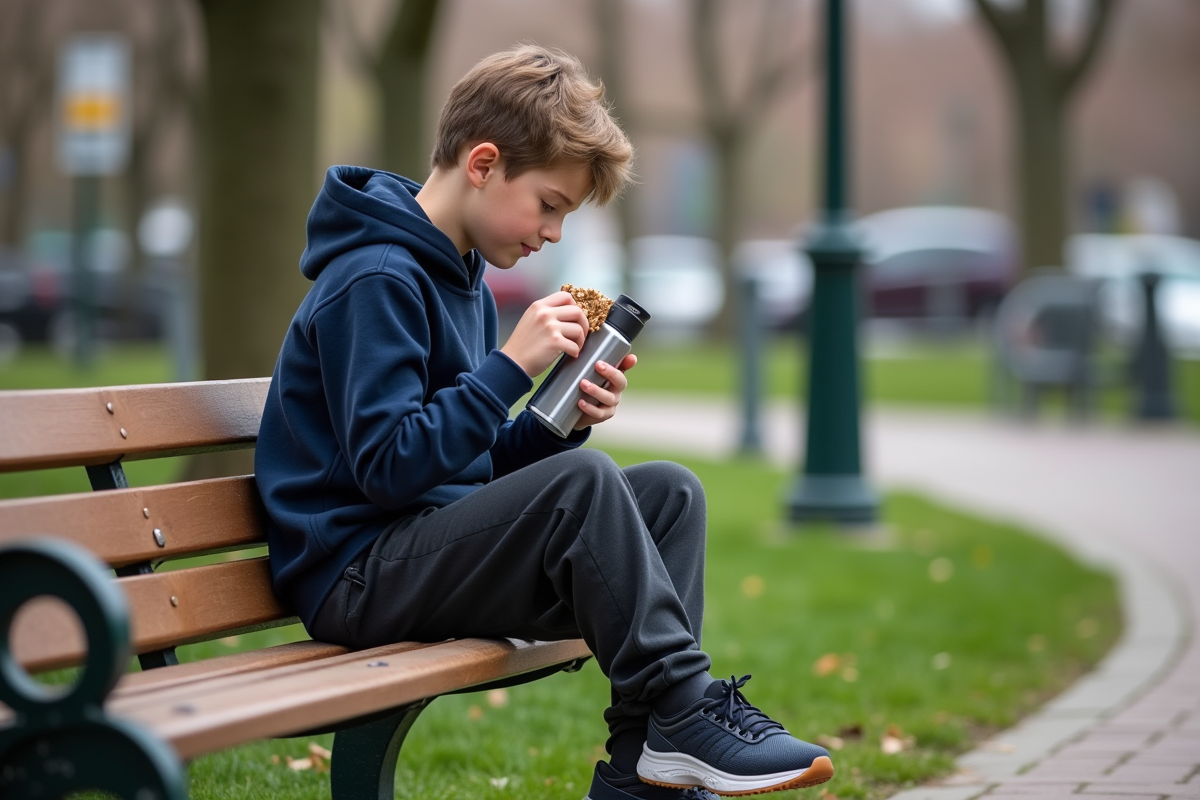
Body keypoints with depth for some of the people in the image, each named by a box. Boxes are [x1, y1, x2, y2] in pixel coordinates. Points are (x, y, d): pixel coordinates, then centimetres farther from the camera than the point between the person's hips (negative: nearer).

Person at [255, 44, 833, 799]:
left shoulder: (465, 280, 17)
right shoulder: (374, 281, -15)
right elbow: (387, 467, -22)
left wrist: (564, 416, -2)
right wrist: (511, 366, -21)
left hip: (444, 546, 10)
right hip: (358, 575, -10)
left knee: (670, 491, -2)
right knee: (583, 479, -29)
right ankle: (683, 716, -18)